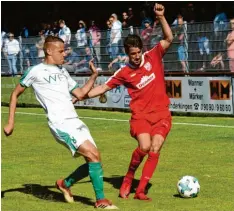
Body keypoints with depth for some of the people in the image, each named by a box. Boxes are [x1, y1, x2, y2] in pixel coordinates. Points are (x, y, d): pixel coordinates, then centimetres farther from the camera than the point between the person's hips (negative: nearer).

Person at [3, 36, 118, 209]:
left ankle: (65, 184, 25)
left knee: (92, 161, 2)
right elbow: (15, 94, 8)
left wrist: (94, 76, 11)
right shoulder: (36, 71, 0)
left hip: (75, 121, 8)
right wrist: (11, 123, 4)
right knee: (93, 155, -19)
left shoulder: (62, 72, 19)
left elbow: (80, 94, 22)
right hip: (60, 124, -8)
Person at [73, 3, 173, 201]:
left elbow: (169, 39, -6)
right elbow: (103, 88, 8)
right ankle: (128, 178, 2)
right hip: (141, 114, -1)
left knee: (155, 148, -15)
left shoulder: (153, 56, 2)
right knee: (144, 146, -23)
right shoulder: (124, 73, 1)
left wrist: (161, 17, -19)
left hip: (161, 113, 1)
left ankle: (141, 190, -8)